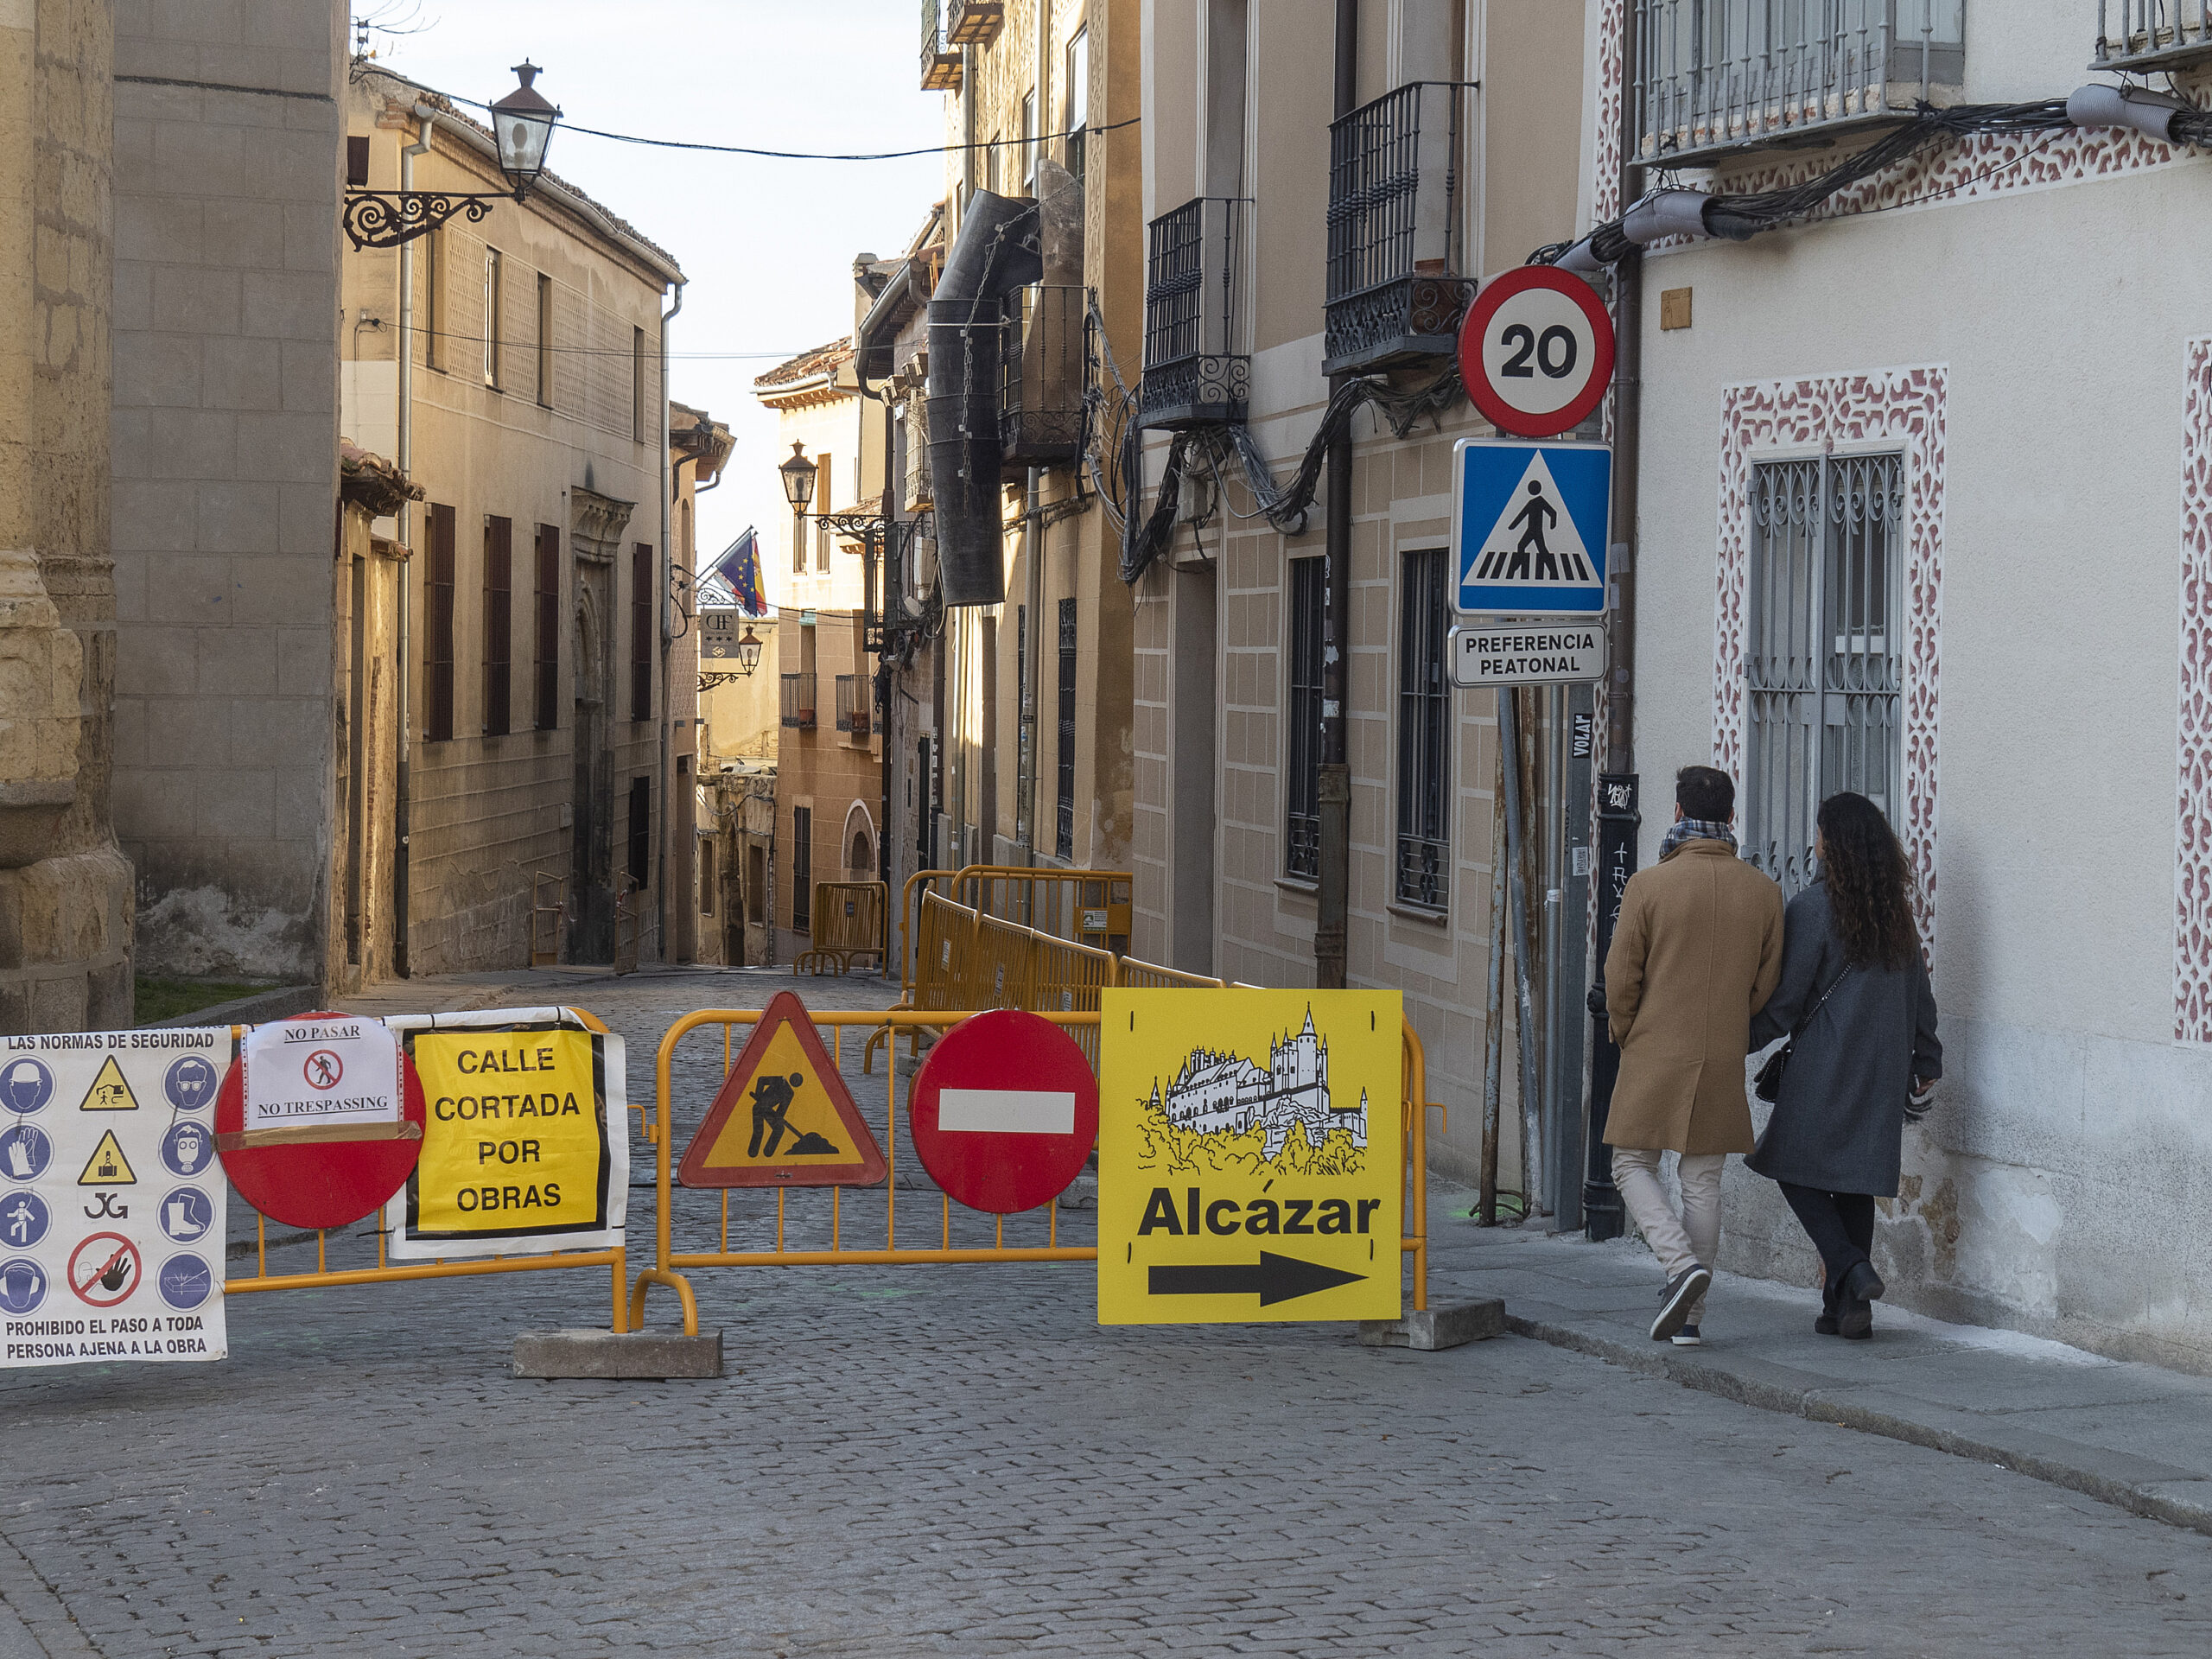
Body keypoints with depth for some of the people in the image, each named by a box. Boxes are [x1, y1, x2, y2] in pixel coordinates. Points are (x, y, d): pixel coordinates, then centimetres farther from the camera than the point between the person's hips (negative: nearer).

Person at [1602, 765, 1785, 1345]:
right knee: (1703, 1180, 10)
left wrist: (1627, 1036, 11)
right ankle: (1690, 1317, 11)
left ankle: (1680, 1263, -13)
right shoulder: (1764, 893, 0)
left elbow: (1621, 979, -7)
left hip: (1654, 1057, -3)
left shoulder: (1648, 885, -11)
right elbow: (1767, 986, 6)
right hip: (1723, 1061, 3)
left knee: (1633, 1166, 10)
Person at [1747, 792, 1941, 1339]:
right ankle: (1848, 1306, 8)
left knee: (1797, 1168, 4)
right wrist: (1925, 1059, 22)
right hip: (1883, 1068, 6)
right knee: (1856, 1180, 10)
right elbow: (1918, 990, 14)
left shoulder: (1815, 906, -11)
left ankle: (1850, 1268, -15)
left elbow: (1785, 997, -10)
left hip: (1825, 1064, -6)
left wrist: (1744, 1039, 2)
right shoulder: (1896, 910, 8)